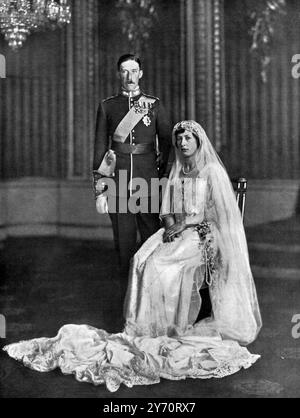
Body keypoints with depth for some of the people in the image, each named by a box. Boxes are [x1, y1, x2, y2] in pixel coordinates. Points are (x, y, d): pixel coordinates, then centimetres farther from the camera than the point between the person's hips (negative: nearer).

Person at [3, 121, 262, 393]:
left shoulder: (212, 171, 0)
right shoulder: (176, 172, 18)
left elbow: (214, 211, -7)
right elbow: (168, 210, 16)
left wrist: (182, 225, -14)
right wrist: (171, 225, -6)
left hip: (202, 233, -5)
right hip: (177, 231, 5)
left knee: (163, 265, -29)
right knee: (143, 260, -23)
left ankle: (173, 329, -18)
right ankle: (145, 327, -22)